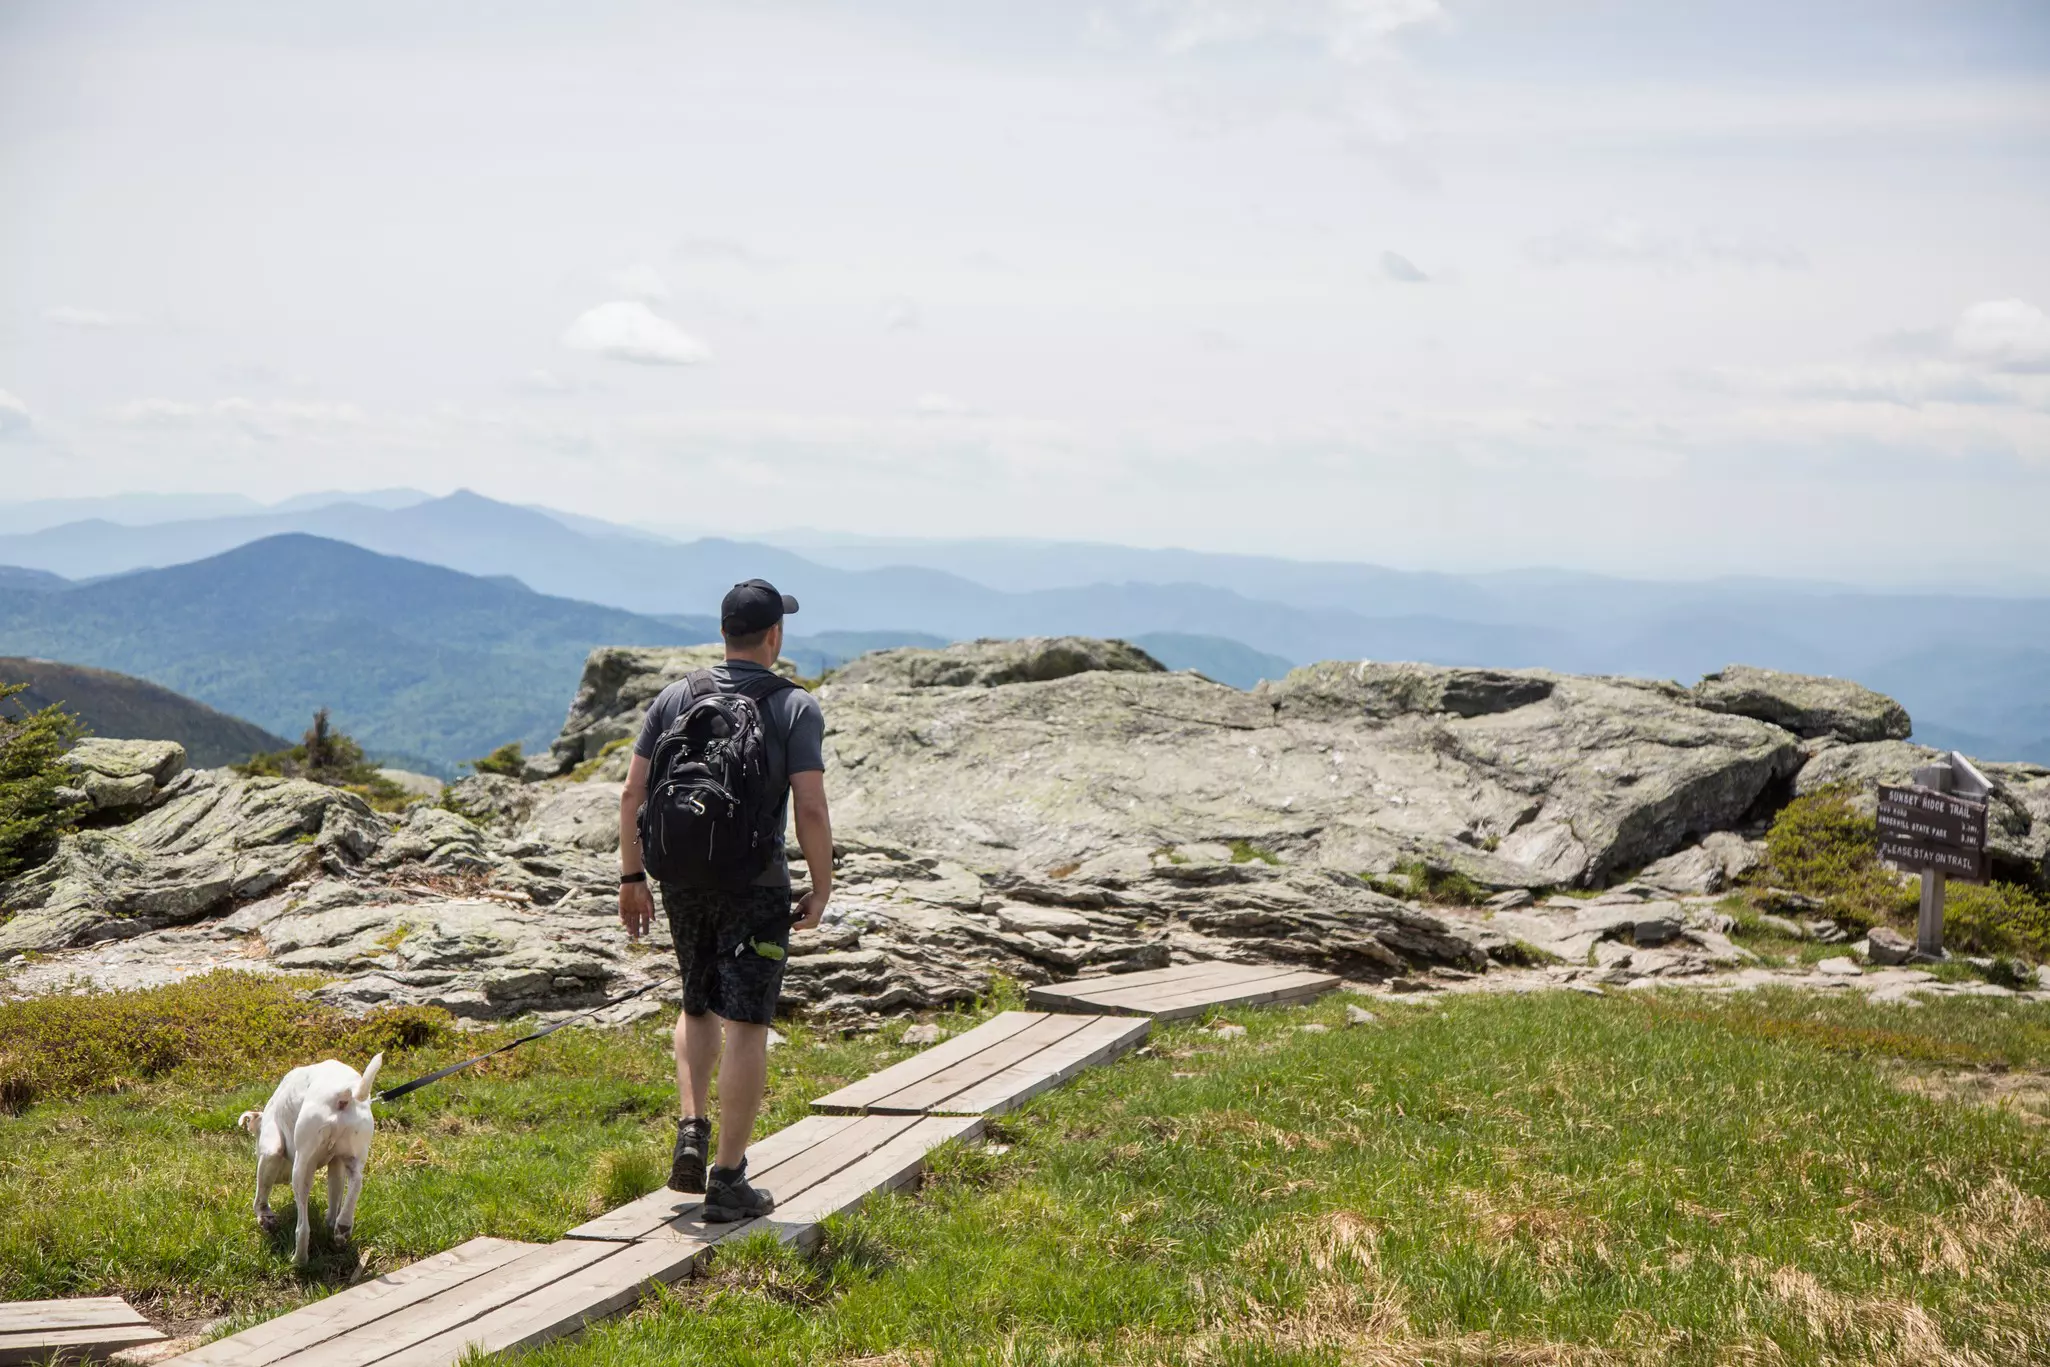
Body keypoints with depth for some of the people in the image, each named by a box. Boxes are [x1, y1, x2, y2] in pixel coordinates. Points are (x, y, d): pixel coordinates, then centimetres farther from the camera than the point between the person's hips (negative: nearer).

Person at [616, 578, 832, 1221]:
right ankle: (729, 1180, 1)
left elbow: (633, 792, 3)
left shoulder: (674, 698, 4)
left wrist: (631, 878, 11)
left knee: (698, 1008, 23)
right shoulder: (796, 708, -7)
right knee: (745, 1025, 0)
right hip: (755, 886, -4)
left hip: (683, 879, 4)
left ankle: (691, 1133, 8)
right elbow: (810, 809, -14)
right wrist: (821, 890, -3)